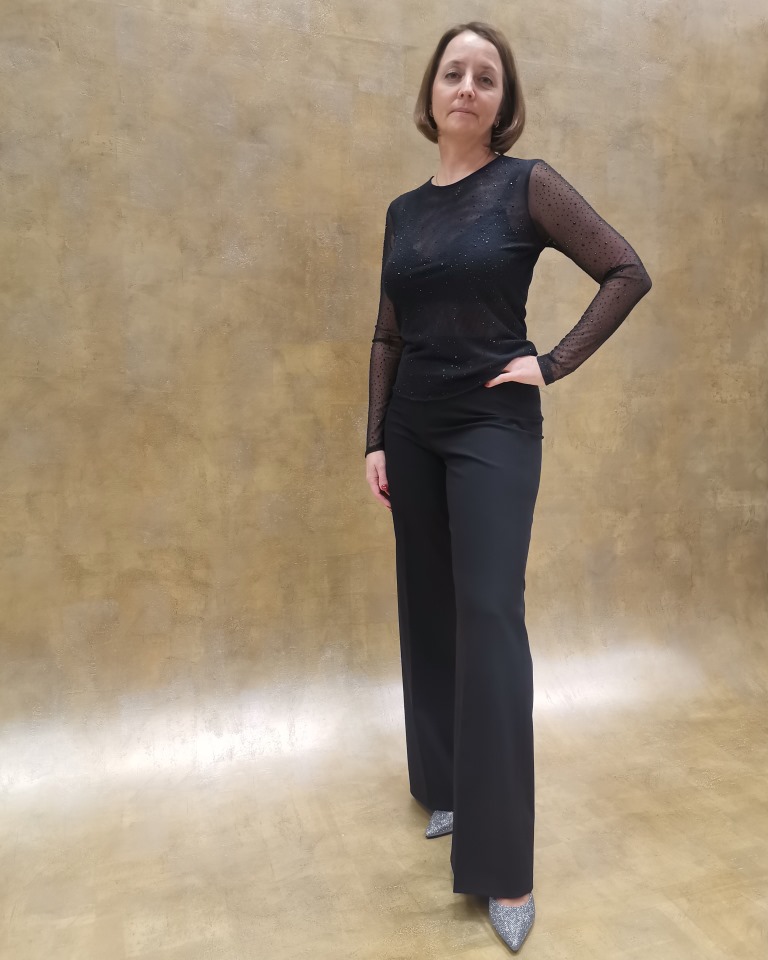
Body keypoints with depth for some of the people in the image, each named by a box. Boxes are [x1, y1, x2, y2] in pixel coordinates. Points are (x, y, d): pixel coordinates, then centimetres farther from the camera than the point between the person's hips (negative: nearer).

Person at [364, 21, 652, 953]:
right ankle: (446, 786, 32)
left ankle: (504, 867, 3)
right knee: (430, 614, 11)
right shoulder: (404, 210, 12)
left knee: (489, 620, -9)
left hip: (495, 428, -5)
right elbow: (388, 336, 11)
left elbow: (628, 272, -4)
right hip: (413, 431, 5)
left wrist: (554, 363, -10)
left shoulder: (528, 184, -2)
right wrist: (375, 441, 6)